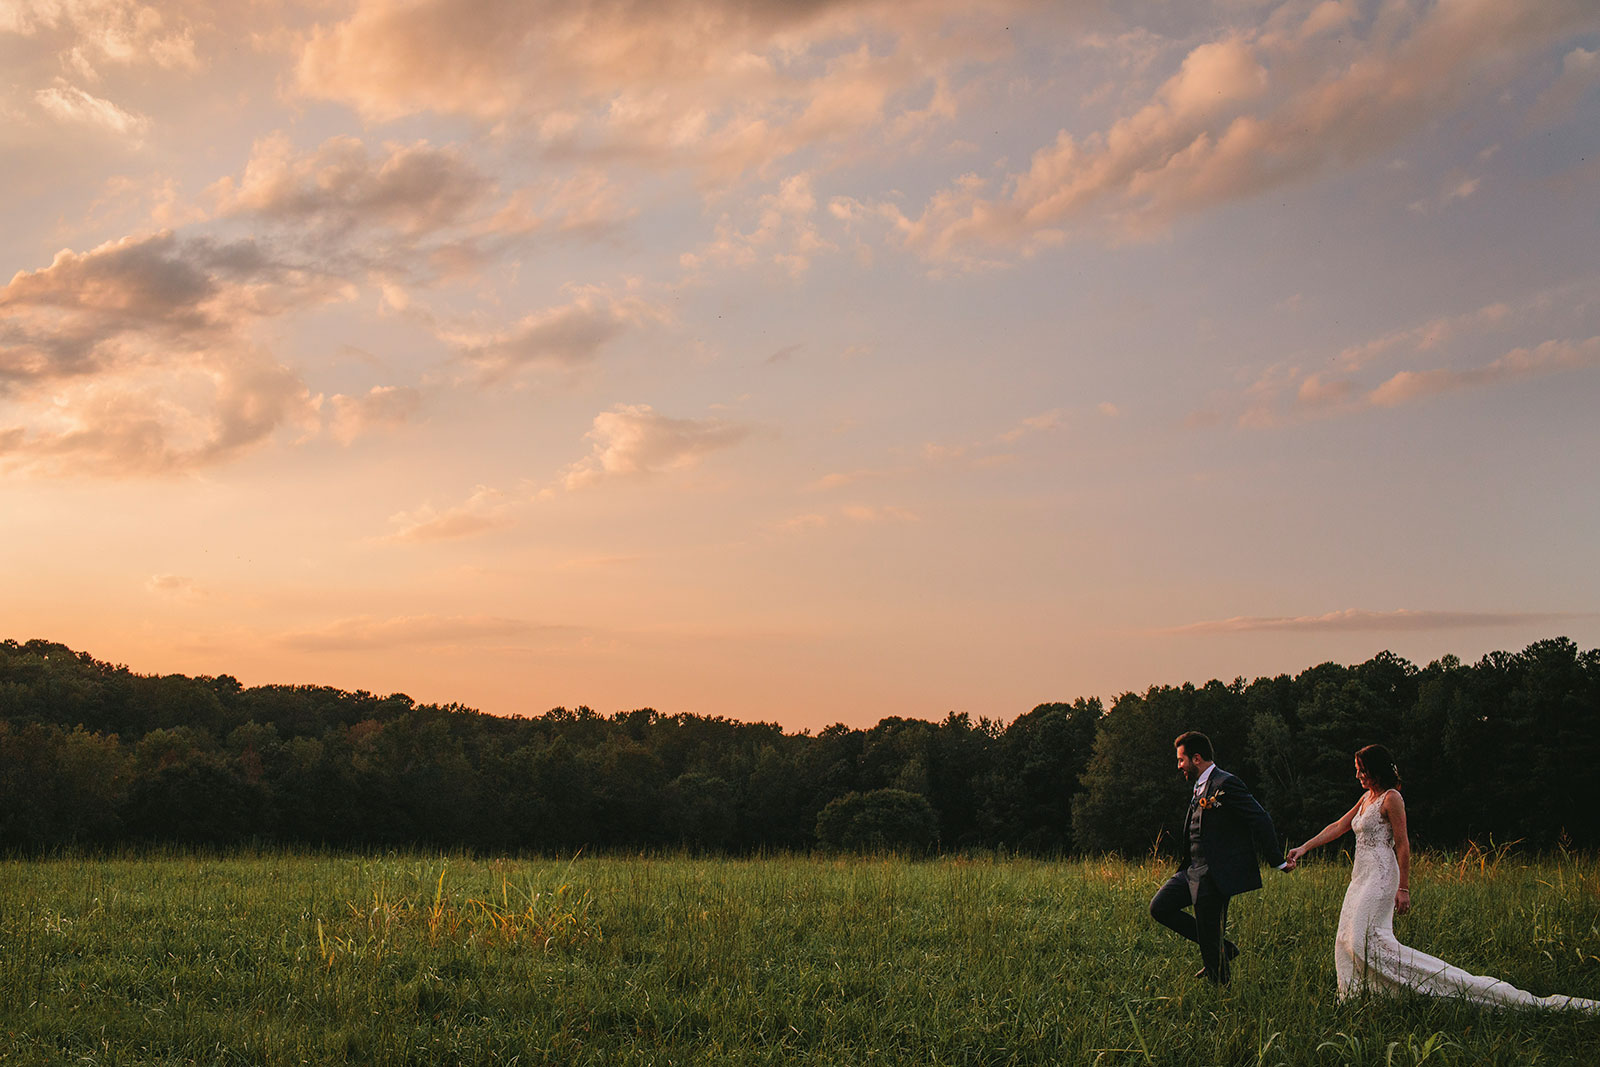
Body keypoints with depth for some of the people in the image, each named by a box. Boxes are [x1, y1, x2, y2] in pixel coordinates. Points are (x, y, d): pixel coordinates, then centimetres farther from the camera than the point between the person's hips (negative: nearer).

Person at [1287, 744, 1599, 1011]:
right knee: (1349, 939, 7)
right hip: (1362, 878, 10)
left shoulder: (1391, 798, -11)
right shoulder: (1367, 798, 17)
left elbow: (1403, 844, -14)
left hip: (1380, 876, -10)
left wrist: (1403, 888, -17)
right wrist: (1304, 848, 19)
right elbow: (1338, 827, 23)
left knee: (1370, 940, -20)